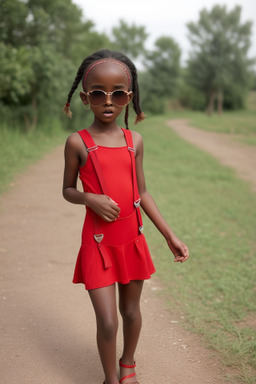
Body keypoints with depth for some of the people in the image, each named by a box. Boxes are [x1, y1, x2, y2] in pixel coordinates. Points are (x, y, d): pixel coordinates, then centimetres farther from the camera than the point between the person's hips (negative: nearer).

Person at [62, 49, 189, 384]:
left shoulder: (135, 140, 1)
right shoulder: (78, 142, -8)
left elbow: (142, 193, 7)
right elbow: (68, 190, 2)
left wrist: (170, 236, 6)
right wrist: (91, 199, -20)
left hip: (132, 240, 4)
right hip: (98, 243, -3)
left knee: (131, 311, 17)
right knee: (107, 321, -4)